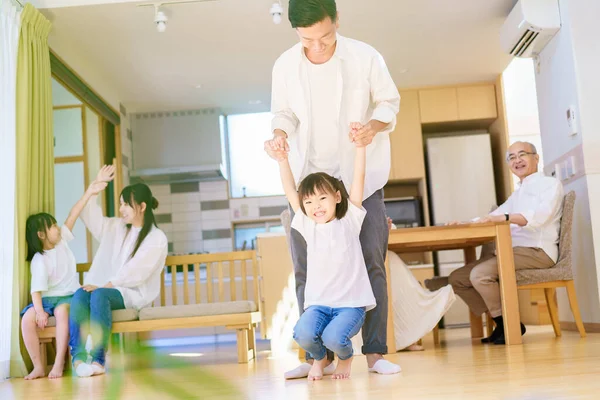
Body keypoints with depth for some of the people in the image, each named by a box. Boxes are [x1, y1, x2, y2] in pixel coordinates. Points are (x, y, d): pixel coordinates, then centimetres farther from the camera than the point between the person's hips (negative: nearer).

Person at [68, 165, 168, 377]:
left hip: (133, 293, -5)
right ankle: (78, 356, -41)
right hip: (105, 287, 5)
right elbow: (89, 213, 18)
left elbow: (135, 272, -13)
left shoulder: (157, 238, -4)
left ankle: (98, 358, -39)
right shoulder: (115, 227, 16)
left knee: (99, 295, -36)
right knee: (79, 296, -29)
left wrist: (104, 285, -19)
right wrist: (96, 184, 9)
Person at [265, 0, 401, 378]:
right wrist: (280, 135, -15)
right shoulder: (285, 65, -3)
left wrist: (374, 126, -21)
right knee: (306, 270, 0)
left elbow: (389, 102, 1)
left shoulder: (366, 57, -8)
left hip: (361, 176, -2)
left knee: (372, 262, -4)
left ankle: (376, 352, 6)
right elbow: (284, 113, 8)